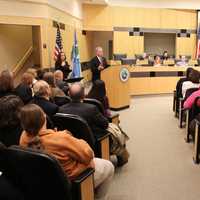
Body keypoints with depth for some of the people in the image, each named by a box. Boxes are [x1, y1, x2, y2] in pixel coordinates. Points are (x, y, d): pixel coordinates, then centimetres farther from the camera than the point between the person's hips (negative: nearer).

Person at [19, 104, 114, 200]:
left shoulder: (24, 138, -19)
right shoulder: (60, 138, -38)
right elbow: (87, 154, -25)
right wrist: (81, 142, -7)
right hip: (71, 180, -6)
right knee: (108, 166, 19)